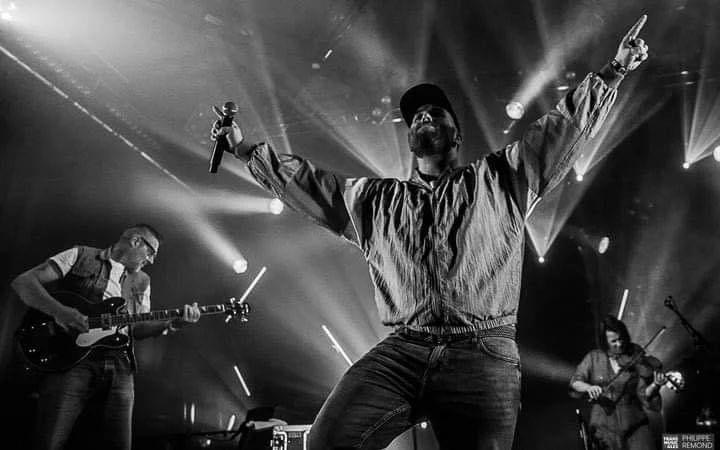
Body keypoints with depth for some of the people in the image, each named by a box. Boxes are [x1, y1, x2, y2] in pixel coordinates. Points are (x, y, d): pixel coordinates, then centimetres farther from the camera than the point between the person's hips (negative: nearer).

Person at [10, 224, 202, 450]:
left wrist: (172, 323, -2)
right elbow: (22, 281, 3)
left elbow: (137, 328, 18)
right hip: (72, 359, -4)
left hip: (119, 367, 4)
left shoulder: (141, 281, 25)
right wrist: (58, 310, -15)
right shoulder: (81, 256, 11)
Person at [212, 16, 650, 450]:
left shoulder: (500, 178, 17)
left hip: (483, 354, -1)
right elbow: (308, 182, 26)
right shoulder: (374, 198, 23)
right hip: (400, 351, 1)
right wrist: (248, 148, 25)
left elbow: (564, 127, 14)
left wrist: (613, 72, 7)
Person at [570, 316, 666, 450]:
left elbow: (644, 394, -7)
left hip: (634, 424, -1)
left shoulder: (636, 358, -3)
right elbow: (575, 382, -5)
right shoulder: (593, 358, 1)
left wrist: (655, 385, -26)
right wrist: (588, 387, -24)